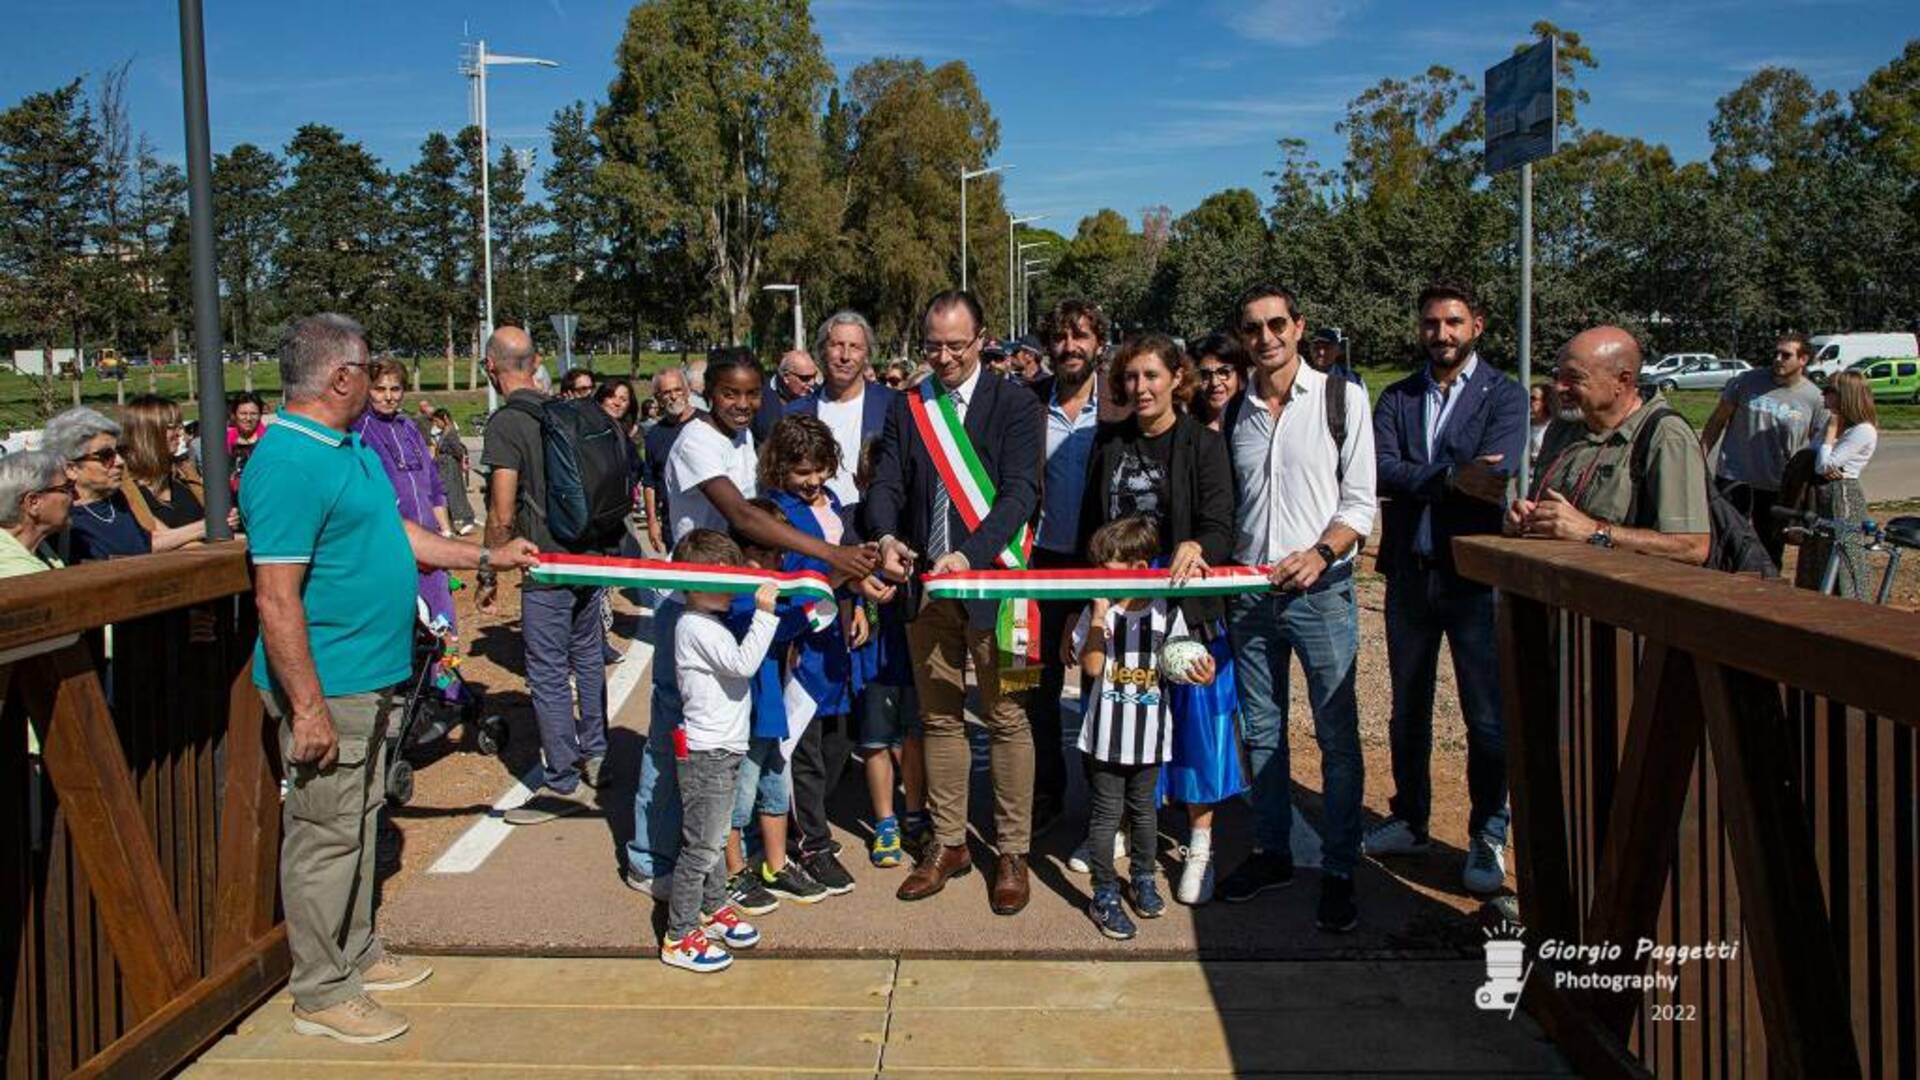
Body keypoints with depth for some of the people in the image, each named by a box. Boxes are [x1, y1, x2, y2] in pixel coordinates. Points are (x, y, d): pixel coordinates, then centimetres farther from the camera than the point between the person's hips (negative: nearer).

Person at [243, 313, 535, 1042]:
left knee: (359, 822, 21)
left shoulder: (350, 447, 10)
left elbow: (394, 532, 21)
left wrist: (488, 557, 23)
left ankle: (357, 953, 36)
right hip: (329, 688, -10)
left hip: (372, 680, 10)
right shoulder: (288, 464, -21)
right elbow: (276, 599, -24)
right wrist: (308, 707, -24)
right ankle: (323, 992, 16)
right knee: (324, 836, 2)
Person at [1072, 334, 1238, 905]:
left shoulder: (1204, 443, -4)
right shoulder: (1108, 442, 7)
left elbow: (1219, 528, -12)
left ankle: (1200, 847, 18)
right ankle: (1114, 828, 30)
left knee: (1195, 720, 3)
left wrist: (1195, 547, -35)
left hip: (1188, 605, -3)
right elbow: (1090, 526, 13)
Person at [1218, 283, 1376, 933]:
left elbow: (1360, 502, -4)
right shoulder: (1234, 412, 11)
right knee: (1261, 732, 11)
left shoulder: (1343, 398, -1)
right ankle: (1272, 853, 25)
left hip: (1320, 589, -4)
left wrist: (1320, 553, -20)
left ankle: (1339, 872, 11)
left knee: (1337, 737, 0)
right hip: (1248, 591, 4)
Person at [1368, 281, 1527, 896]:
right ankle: (1410, 821, 31)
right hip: (1409, 573, 4)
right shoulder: (1396, 398, 8)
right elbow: (1381, 470, -9)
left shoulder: (1504, 396, -2)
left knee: (1487, 718, 2)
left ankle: (1488, 838, 17)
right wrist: (1452, 479, -22)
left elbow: (1497, 474, -19)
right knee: (1408, 710, 16)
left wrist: (1419, 481, -20)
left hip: (1476, 574, -4)